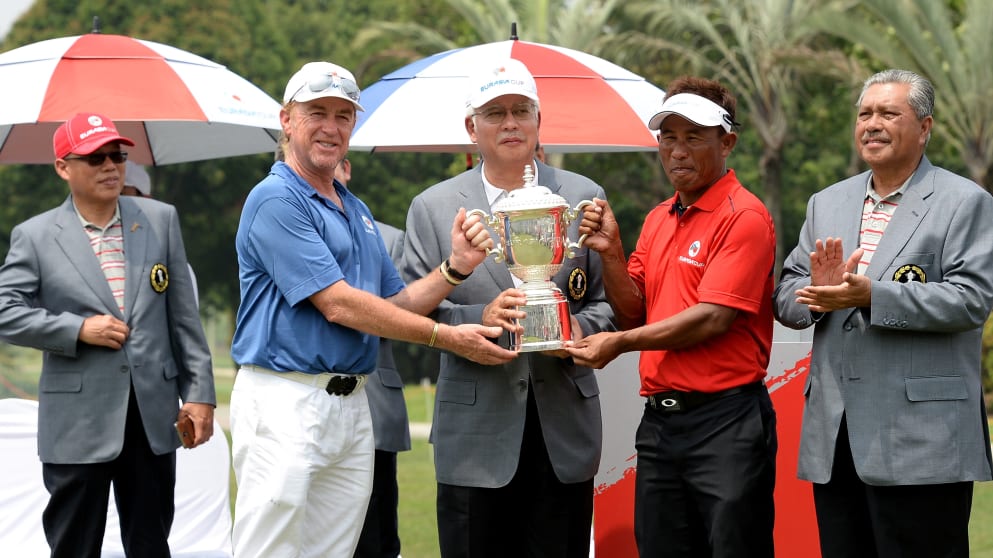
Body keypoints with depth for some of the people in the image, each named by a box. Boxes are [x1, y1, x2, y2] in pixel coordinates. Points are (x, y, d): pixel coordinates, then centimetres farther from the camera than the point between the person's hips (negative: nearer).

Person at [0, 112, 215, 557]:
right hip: (77, 424, -3)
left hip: (155, 417, 3)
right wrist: (78, 329, -14)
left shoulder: (160, 220, 8)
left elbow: (183, 315, 8)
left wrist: (199, 393, 4)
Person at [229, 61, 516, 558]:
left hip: (352, 404, 8)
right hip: (286, 401, -8)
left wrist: (456, 266, -1)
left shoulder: (356, 211, 19)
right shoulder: (275, 199, -8)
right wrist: (447, 338, -12)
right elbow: (337, 304, -15)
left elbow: (392, 307, 16)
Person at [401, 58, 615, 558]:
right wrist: (479, 318, -16)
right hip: (474, 436, -1)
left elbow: (608, 296, 10)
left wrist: (581, 329, -12)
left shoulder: (584, 197, 9)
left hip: (564, 435, 1)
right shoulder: (432, 208, 6)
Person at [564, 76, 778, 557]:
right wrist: (611, 252, -2)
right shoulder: (657, 219, 15)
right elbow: (634, 314, 14)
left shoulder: (744, 217, -9)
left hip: (724, 422, -8)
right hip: (659, 419, 8)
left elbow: (713, 318, -17)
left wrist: (620, 343, -15)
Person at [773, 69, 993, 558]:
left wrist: (870, 295, -21)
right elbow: (787, 298, 14)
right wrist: (819, 290, -10)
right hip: (834, 439, 6)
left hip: (920, 443, -6)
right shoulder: (826, 204, 17)